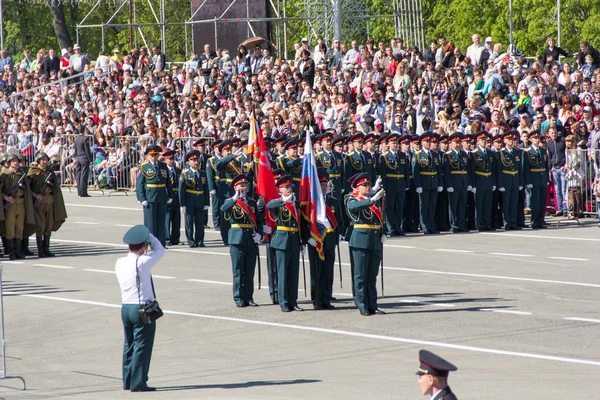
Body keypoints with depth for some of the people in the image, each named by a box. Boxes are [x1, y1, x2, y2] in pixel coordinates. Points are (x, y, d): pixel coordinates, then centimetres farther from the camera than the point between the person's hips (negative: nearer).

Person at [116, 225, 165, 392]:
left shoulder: (120, 263, 3)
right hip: (143, 309, -7)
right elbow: (160, 250, -1)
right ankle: (138, 383, 0)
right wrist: (150, 236, 8)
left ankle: (127, 381, 20)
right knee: (142, 346, -1)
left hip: (126, 308, 7)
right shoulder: (143, 263, -16)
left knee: (129, 345, 15)